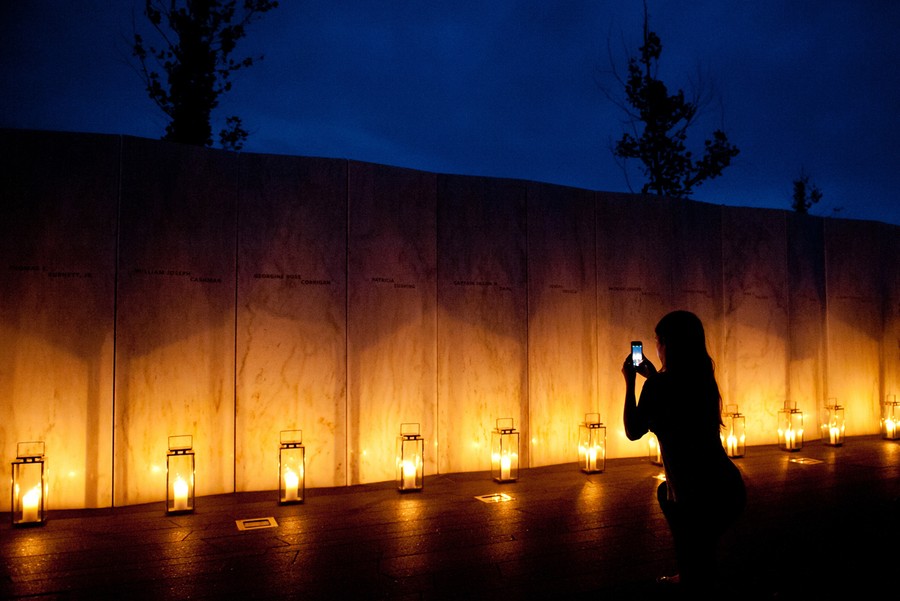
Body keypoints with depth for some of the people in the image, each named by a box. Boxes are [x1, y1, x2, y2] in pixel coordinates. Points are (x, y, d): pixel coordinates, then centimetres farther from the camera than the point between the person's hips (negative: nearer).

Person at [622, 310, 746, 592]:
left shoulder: (660, 384, -17)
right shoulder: (700, 378, 5)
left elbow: (633, 431, -4)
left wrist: (630, 383, 4)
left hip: (706, 495, -9)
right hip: (725, 486, 9)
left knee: (700, 574, 9)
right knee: (666, 493, 34)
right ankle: (688, 575, 41)